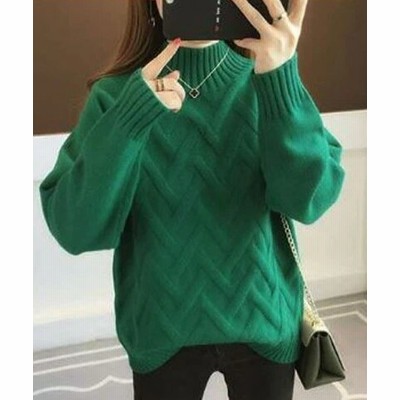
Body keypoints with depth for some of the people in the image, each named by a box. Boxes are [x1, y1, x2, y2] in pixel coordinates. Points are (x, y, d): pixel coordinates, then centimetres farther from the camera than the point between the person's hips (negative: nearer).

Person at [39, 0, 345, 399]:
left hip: (264, 321, 1)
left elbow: (309, 200, -19)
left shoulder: (266, 81, -7)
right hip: (161, 330, 0)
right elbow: (74, 229, -17)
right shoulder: (115, 94, -9)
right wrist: (129, 119, -28)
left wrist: (281, 79, -30)